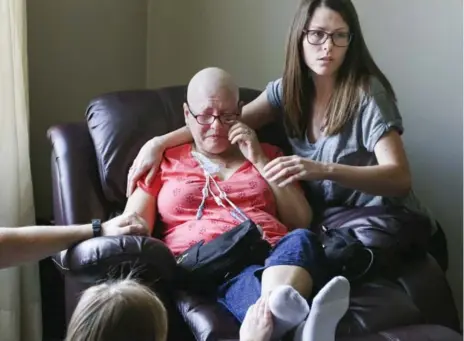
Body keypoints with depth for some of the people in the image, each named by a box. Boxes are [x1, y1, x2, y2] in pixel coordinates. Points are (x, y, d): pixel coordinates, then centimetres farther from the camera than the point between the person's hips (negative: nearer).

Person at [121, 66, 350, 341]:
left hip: (274, 255, 2)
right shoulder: (164, 163, 22)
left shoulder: (267, 154, 27)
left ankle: (279, 313, -65)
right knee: (247, 280, -39)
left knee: (302, 239, -36)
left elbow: (302, 221, 16)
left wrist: (259, 160, 9)